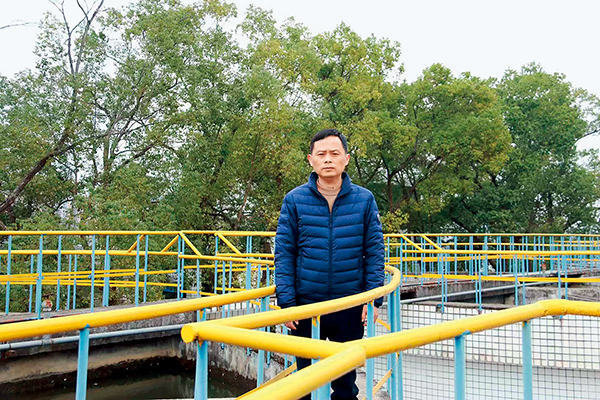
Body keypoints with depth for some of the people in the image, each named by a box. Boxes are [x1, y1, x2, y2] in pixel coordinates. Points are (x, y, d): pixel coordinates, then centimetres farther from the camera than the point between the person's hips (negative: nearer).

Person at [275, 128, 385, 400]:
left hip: (351, 305, 1)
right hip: (305, 304, 0)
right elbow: (284, 253, -4)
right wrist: (286, 301, -9)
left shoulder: (364, 200, -2)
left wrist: (374, 298, -6)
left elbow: (375, 251, 0)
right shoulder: (294, 200, -4)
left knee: (346, 377, 16)